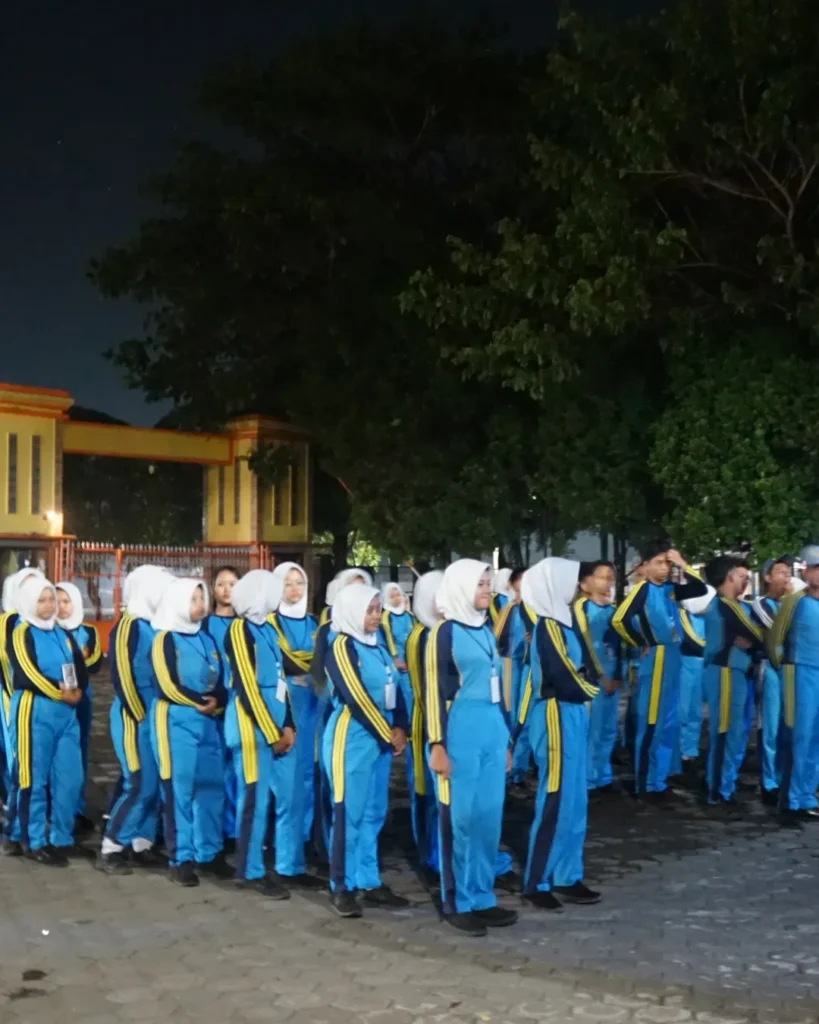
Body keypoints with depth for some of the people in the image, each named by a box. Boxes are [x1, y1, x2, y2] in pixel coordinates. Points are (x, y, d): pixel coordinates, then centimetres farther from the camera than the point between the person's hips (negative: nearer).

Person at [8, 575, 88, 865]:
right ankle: (35, 842, 10)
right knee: (34, 780, 0)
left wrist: (76, 692, -10)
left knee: (69, 779, 5)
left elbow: (82, 670, 9)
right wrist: (61, 693, -15)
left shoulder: (63, 633, 15)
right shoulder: (21, 633, -4)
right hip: (34, 713, -6)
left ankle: (61, 838, 18)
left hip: (67, 714, 6)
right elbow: (27, 675, -15)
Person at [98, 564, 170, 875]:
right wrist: (141, 717, -13)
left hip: (157, 716, 8)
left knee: (157, 784, 8)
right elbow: (122, 678, -16)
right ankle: (110, 849, 3)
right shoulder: (128, 627, -13)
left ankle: (141, 845, 18)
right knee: (141, 785, -8)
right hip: (135, 717, -8)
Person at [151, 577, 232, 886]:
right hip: (175, 722, -6)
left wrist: (216, 704, -7)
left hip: (207, 722, 6)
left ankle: (209, 853, 17)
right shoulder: (165, 639, -4)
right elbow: (169, 686, -13)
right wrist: (202, 702, -5)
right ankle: (181, 858, 3)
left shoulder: (207, 639, 16)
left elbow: (220, 682, 12)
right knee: (179, 788, -4)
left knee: (212, 786, 6)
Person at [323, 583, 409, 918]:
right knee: (349, 813, -3)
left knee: (374, 814, 11)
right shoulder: (342, 646, -11)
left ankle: (368, 884, 19)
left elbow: (395, 690, 13)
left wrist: (399, 729, -2)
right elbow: (356, 697, -16)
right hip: (351, 739, -8)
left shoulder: (377, 647, 13)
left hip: (380, 739, 8)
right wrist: (388, 734, -11)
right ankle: (342, 888, 5)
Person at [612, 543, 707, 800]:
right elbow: (619, 619, -21)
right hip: (654, 661, -8)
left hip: (673, 659, 8)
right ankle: (645, 784, 6)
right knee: (650, 723, -2)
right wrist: (640, 644, -9)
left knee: (668, 724, 13)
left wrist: (683, 566, 4)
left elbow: (701, 589, 15)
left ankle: (658, 780, 23)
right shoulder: (642, 588, -10)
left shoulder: (670, 589, 10)